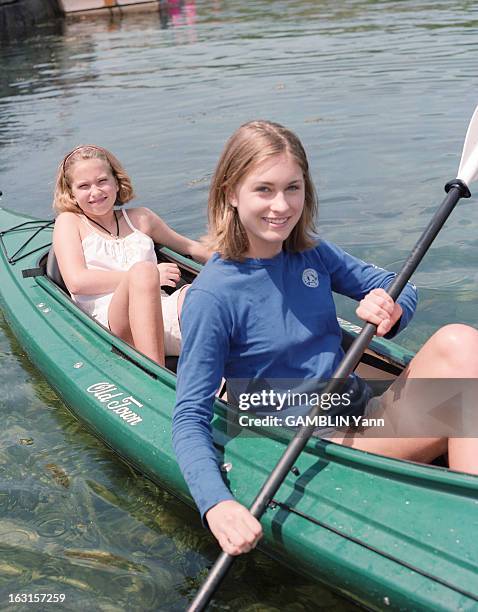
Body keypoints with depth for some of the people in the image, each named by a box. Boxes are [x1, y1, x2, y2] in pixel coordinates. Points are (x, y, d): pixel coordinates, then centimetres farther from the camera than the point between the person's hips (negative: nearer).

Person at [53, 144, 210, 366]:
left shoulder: (140, 218, 25)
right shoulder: (69, 222, 15)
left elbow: (188, 247, 37)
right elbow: (77, 281, -2)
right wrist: (146, 276, -4)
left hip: (162, 318, 4)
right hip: (109, 325, -3)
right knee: (143, 270, -33)